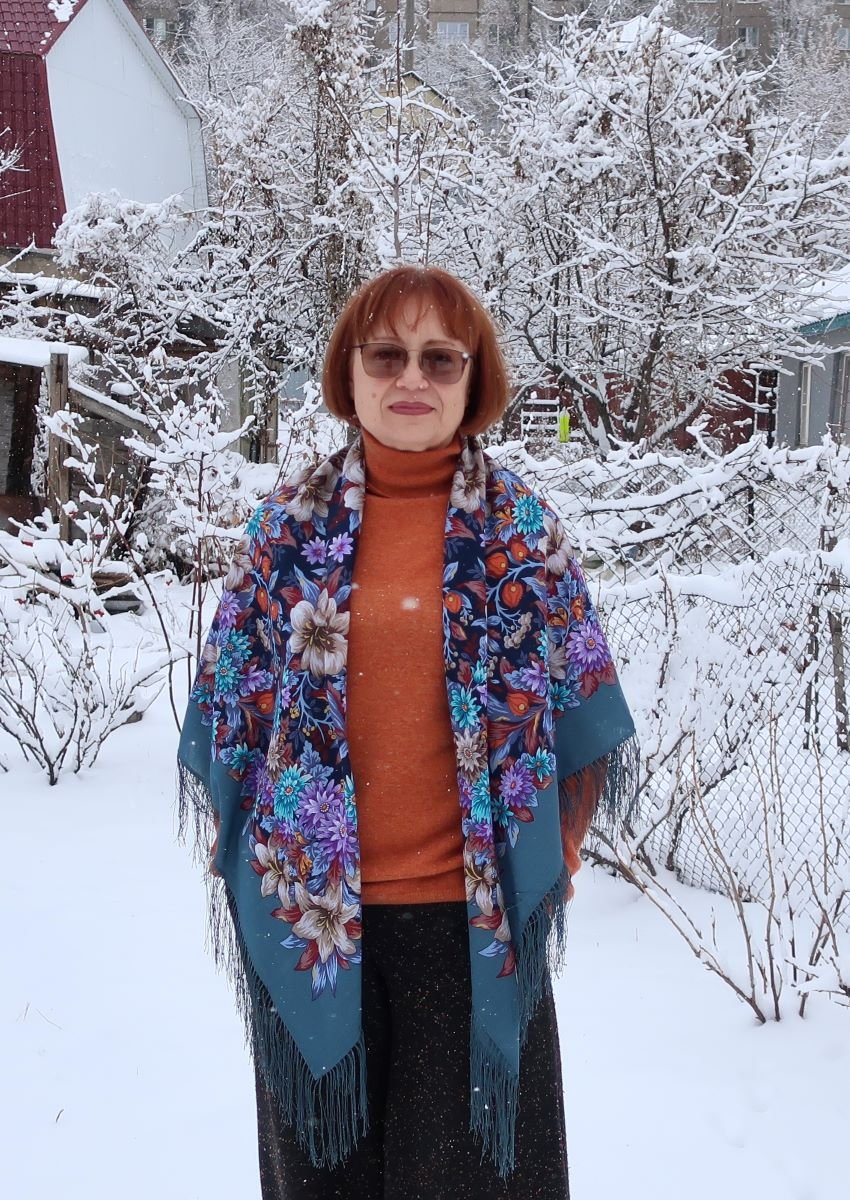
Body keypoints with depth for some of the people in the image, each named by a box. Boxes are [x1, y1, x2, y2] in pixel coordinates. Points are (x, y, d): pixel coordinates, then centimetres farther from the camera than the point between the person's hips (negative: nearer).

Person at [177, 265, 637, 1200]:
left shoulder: (523, 527, -1)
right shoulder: (290, 523, 1)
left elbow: (579, 717, 3)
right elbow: (231, 711, 6)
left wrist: (555, 858, -1)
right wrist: (248, 857, 3)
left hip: (475, 915, -1)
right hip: (311, 912, 1)